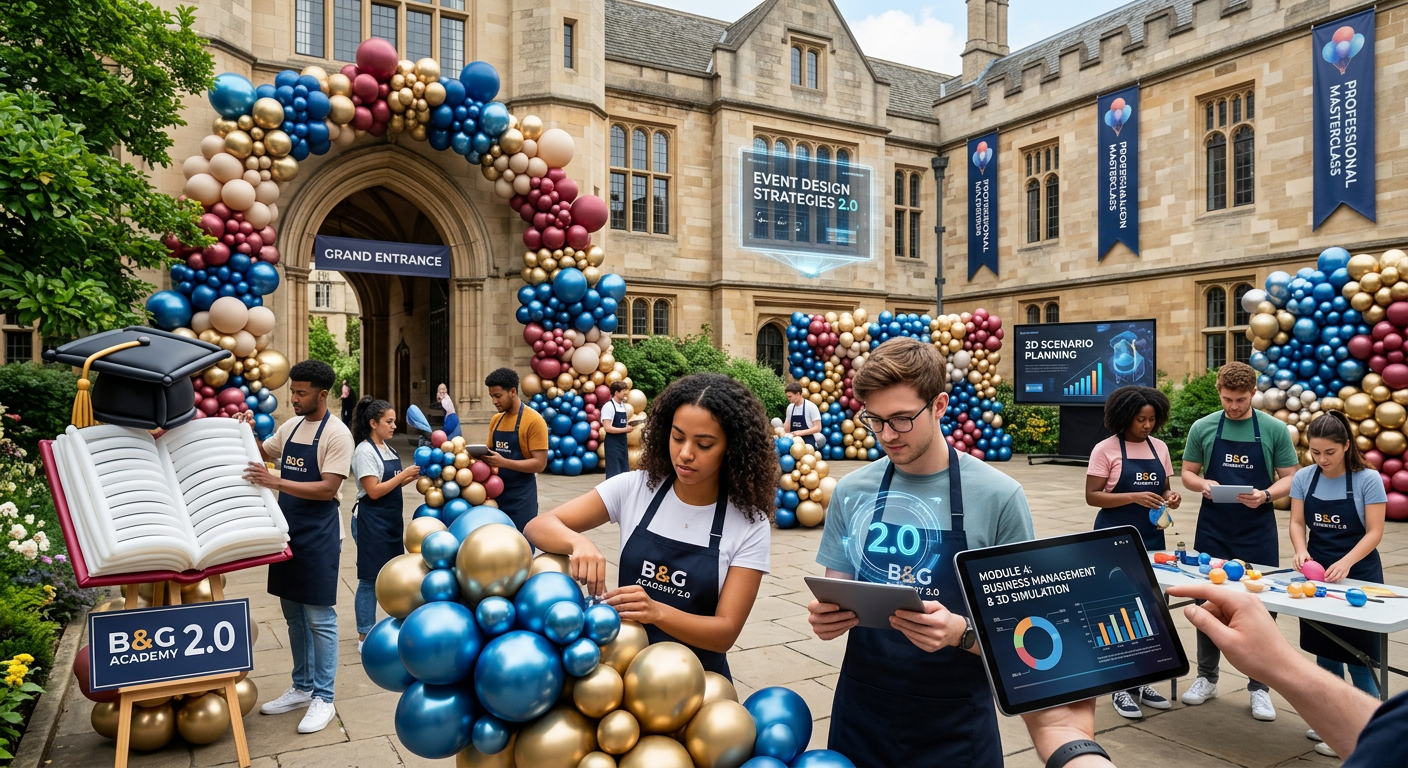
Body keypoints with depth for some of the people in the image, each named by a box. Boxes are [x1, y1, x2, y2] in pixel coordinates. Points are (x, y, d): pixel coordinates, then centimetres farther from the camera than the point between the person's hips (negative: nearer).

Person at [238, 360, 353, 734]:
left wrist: (276, 482, -27)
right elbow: (264, 452, 24)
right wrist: (248, 432, 5)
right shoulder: (290, 427, 8)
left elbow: (327, 489, -20)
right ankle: (302, 687, 31)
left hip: (318, 535, -8)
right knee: (293, 615, 17)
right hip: (288, 531, 8)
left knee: (319, 619, 0)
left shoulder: (336, 433, -14)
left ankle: (323, 698, 11)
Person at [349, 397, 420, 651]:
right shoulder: (365, 451, -16)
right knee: (370, 578, 1)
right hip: (370, 522, -8)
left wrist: (412, 477, -1)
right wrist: (404, 475, -18)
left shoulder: (387, 448, 10)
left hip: (391, 519, 9)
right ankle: (365, 636, 13)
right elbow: (374, 491, -20)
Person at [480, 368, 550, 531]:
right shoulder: (495, 419, 10)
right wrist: (484, 457, -2)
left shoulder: (534, 421, -12)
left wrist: (504, 462, -25)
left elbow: (540, 463, -16)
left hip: (521, 496, -6)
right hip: (497, 492, 7)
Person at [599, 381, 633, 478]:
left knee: (625, 471, 11)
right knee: (614, 472, -4)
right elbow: (607, 428, -20)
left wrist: (628, 427, -2)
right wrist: (625, 430, -16)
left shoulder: (623, 405, 10)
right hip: (613, 443, -8)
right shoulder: (608, 406, -14)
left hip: (622, 442, 8)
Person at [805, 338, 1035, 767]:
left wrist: (961, 633, -27)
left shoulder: (998, 497, -12)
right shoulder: (851, 491, -2)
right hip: (860, 714, 3)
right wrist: (825, 616, -15)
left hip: (955, 724, -3)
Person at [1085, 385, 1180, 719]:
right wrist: (1133, 497, -23)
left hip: (1151, 538, 6)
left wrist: (1170, 498, -7)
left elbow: (1164, 490, 15)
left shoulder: (1159, 447, 7)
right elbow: (1092, 496, -12)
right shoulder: (1106, 449, -10)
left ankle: (1141, 681, 25)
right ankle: (1120, 687, 10)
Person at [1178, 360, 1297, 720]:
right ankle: (1207, 677, 24)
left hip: (1258, 531, -1)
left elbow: (1290, 478, 0)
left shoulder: (1274, 429, -2)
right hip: (1213, 529, 1)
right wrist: (1202, 484, -15)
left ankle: (1259, 687, 18)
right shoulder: (1203, 427, 0)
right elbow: (1188, 473, 7)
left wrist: (1266, 494, -20)